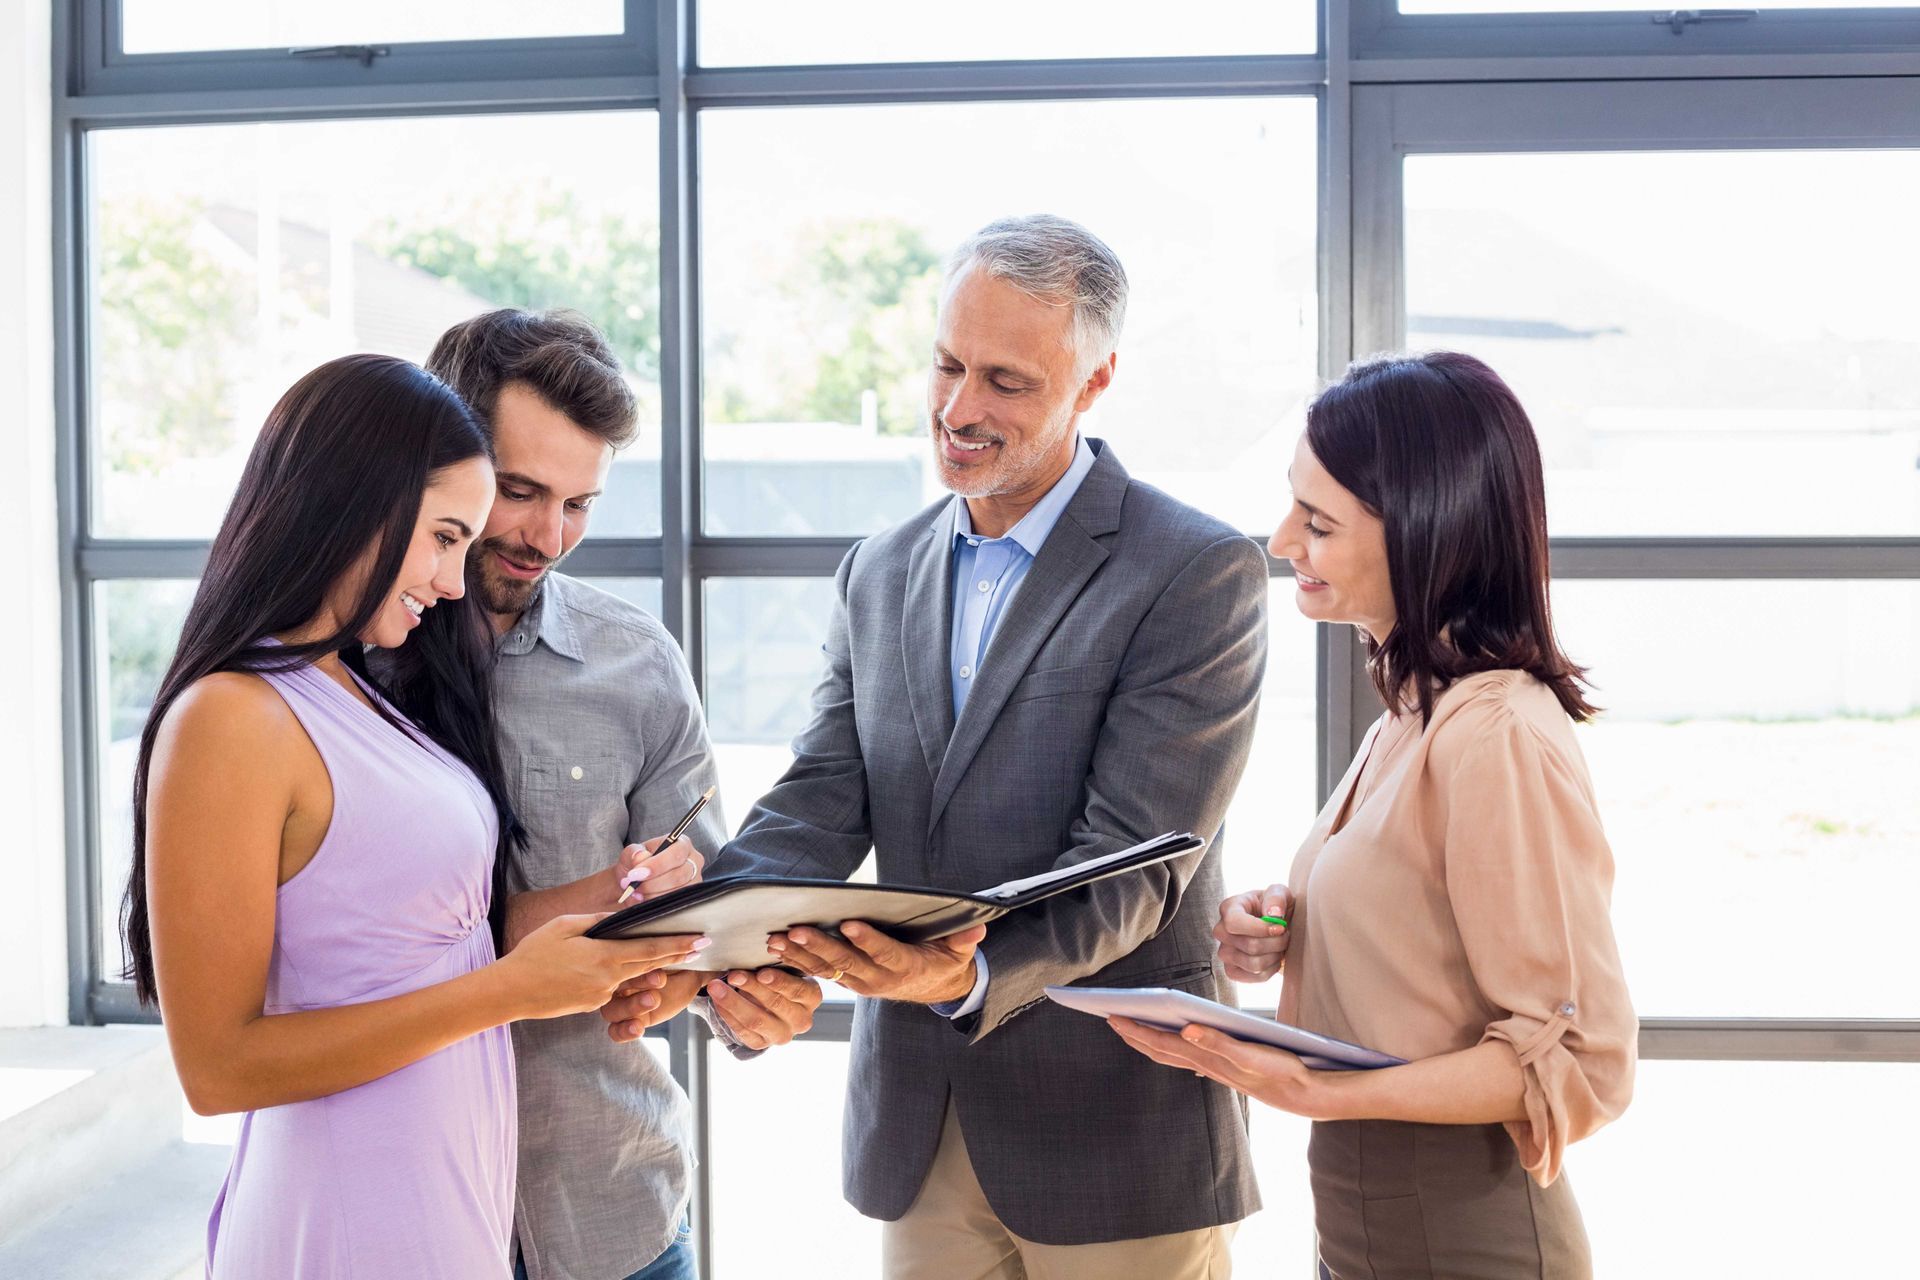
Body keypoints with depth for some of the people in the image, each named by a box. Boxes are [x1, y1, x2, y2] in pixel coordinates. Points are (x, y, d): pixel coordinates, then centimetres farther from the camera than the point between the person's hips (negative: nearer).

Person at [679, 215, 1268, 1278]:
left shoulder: (1199, 574, -11)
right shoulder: (880, 573, 9)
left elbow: (1132, 860, -17)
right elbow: (820, 807, 1)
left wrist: (973, 975, -34)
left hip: (1112, 1120, -5)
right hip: (916, 1121, 5)